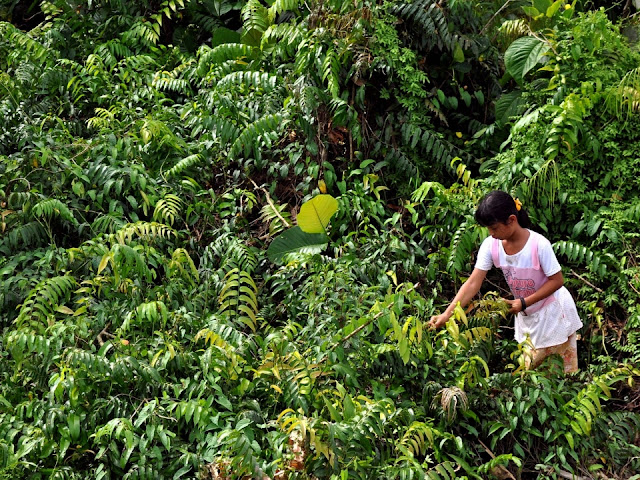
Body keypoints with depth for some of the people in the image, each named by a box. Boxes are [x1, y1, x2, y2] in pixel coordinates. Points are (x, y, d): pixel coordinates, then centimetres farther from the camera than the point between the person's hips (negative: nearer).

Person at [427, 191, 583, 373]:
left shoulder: (538, 244, -29)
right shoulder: (490, 245, -15)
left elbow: (557, 280, -20)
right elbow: (473, 283, -15)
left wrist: (524, 303, -26)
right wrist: (447, 314, -24)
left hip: (554, 310, -5)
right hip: (527, 316, 5)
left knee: (565, 368, 4)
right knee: (530, 368, 15)